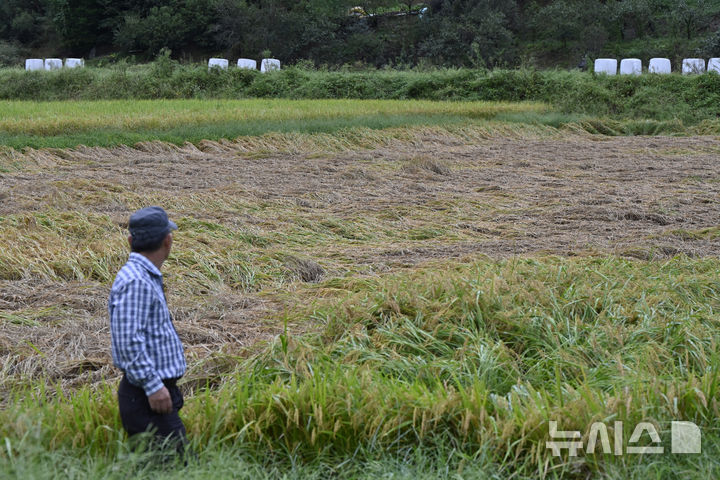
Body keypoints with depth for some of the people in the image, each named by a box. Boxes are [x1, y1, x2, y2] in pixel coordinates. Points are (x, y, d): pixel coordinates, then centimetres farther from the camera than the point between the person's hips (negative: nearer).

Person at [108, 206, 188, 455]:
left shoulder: (148, 278, 16)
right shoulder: (135, 282, -17)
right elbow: (128, 341, -24)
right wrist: (152, 385, -24)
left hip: (158, 390, 10)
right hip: (147, 397, -10)